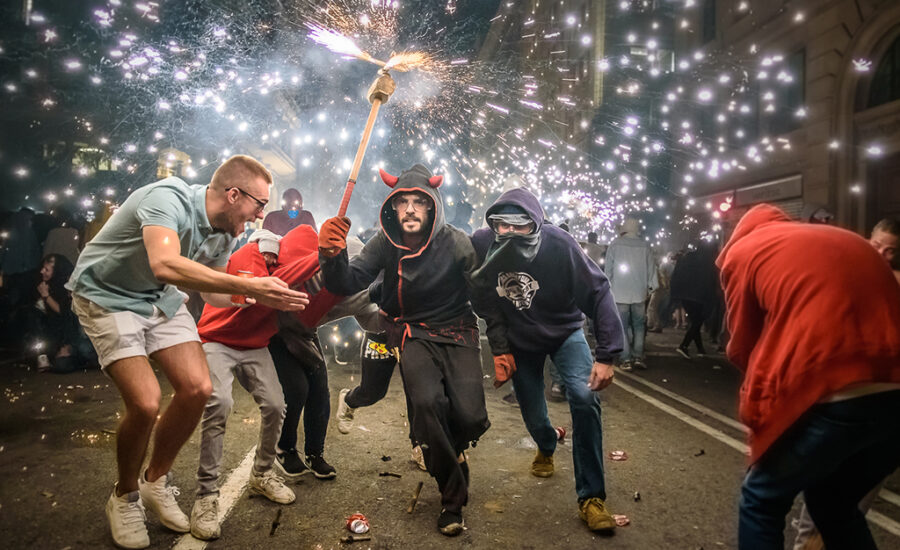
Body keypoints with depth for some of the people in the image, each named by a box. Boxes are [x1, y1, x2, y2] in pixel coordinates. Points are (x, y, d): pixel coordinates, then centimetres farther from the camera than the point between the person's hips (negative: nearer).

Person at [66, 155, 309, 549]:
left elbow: (212, 292, 8)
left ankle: (156, 481, 18)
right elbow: (165, 265, -49)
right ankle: (125, 497, 12)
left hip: (159, 299, 7)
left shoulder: (223, 232, -6)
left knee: (197, 388, -7)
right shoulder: (168, 199, -30)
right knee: (145, 402, -18)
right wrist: (248, 286, -48)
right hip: (107, 296, -7)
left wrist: (263, 298, -7)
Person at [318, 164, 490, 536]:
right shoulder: (386, 244, -6)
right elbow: (348, 284, -15)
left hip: (456, 331, 0)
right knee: (427, 402, -25)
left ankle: (444, 451, 25)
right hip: (413, 334, 1)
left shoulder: (455, 243, -12)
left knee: (469, 416, -17)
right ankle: (453, 498, -2)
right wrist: (333, 255, -36)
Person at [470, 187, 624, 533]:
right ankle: (546, 448, 49)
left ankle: (591, 497, -5)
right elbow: (484, 301, -8)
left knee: (584, 397, -22)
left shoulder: (558, 244, -31)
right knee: (533, 415, 8)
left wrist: (606, 355, -28)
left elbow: (598, 293, -25)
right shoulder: (481, 244, -24)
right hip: (520, 341, 2)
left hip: (564, 331, -2)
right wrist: (499, 348, -7)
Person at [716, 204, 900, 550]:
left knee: (761, 500, 17)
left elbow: (742, 346, 14)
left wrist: (760, 395, 33)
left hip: (832, 396, -6)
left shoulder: (743, 249, 10)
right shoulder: (849, 240, 26)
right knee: (834, 502, 28)